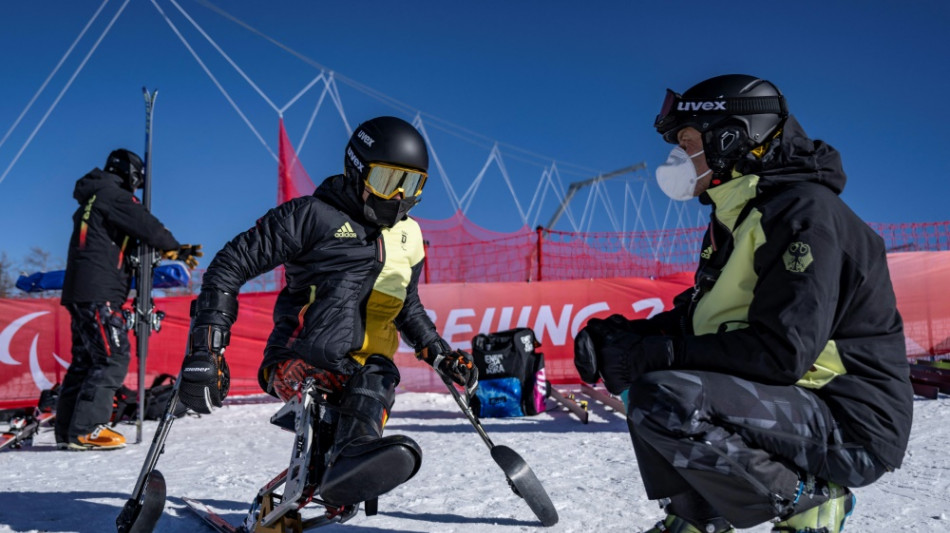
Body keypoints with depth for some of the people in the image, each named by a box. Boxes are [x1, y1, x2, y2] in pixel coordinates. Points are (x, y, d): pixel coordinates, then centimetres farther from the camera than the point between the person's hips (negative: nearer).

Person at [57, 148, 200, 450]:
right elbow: (147, 227, -13)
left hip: (81, 293, 10)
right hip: (98, 293, -10)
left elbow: (128, 244, 24)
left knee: (86, 359, 12)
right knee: (113, 357, -12)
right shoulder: (113, 195, -6)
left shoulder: (94, 199, 24)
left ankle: (68, 430, 15)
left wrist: (166, 251, 18)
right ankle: (86, 430, -14)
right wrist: (176, 250, 0)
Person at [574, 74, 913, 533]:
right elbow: (696, 316, 14)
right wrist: (620, 336, -3)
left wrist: (657, 353, -24)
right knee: (641, 376, 12)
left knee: (665, 399, -30)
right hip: (788, 406, 10)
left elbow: (783, 352, -27)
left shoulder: (804, 212, -18)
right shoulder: (737, 219, 13)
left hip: (848, 426, -10)